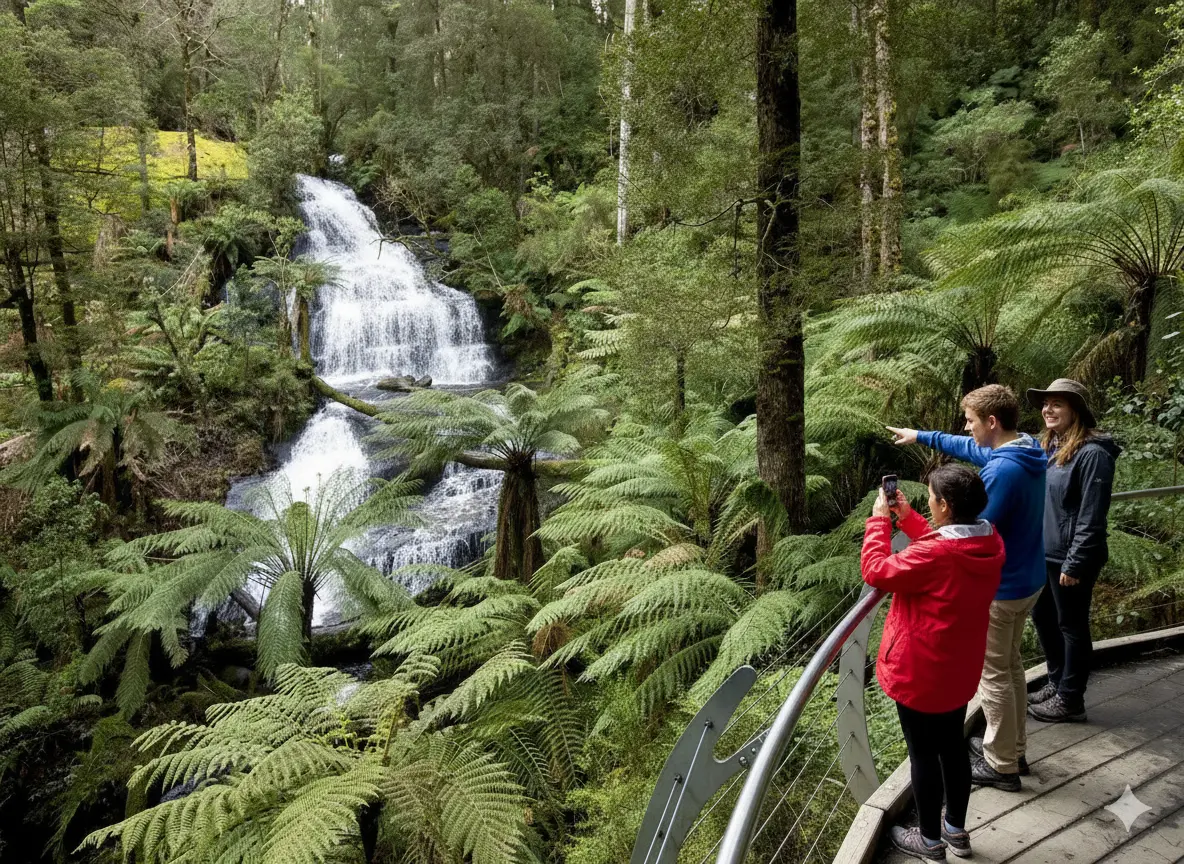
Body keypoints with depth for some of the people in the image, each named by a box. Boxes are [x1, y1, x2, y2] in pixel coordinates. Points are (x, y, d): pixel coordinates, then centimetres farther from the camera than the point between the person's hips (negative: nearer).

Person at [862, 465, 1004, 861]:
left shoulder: (934, 556, -31)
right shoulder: (990, 541, -6)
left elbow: (875, 570, -19)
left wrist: (879, 519, -10)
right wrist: (906, 516, 10)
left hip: (921, 675, -8)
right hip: (960, 671, 8)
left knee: (924, 755, 11)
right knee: (952, 747, 23)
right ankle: (956, 829, 41)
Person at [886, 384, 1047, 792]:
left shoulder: (1002, 470, -29)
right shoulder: (1026, 453, 2)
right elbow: (969, 448, 19)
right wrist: (922, 436, 28)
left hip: (998, 587, -9)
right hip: (1027, 579, 9)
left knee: (992, 675, 6)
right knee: (1010, 665, 22)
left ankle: (1001, 766, 19)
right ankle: (1012, 749, 36)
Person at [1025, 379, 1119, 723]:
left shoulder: (1092, 453, -19)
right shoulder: (1051, 447, 8)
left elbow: (1091, 517, -21)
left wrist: (1074, 564, -20)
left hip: (1069, 559, -9)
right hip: (1044, 554, 9)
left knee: (1071, 626, 6)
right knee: (1042, 618, 19)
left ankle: (1070, 700, 21)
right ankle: (1057, 682, 37)